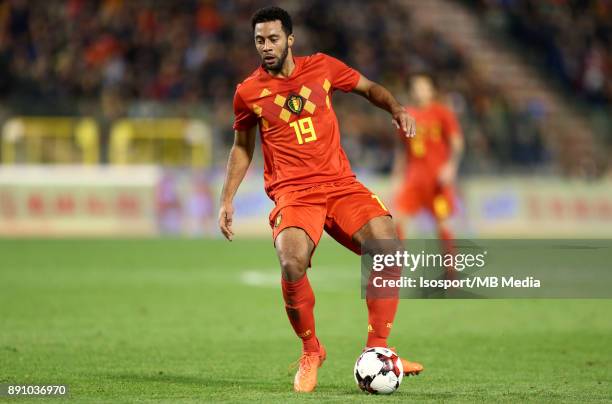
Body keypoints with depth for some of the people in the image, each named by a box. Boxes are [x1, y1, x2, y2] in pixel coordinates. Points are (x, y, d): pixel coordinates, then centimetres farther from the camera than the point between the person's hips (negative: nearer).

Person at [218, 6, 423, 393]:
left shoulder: (321, 67, 7)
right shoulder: (248, 92, 5)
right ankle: (311, 351, -6)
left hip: (341, 184, 2)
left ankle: (378, 349, -9)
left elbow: (369, 87, 21)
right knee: (293, 263, -31)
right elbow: (243, 148, 19)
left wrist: (396, 108, 1)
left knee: (387, 243, -23)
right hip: (293, 192, -2)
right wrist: (227, 200, 12)